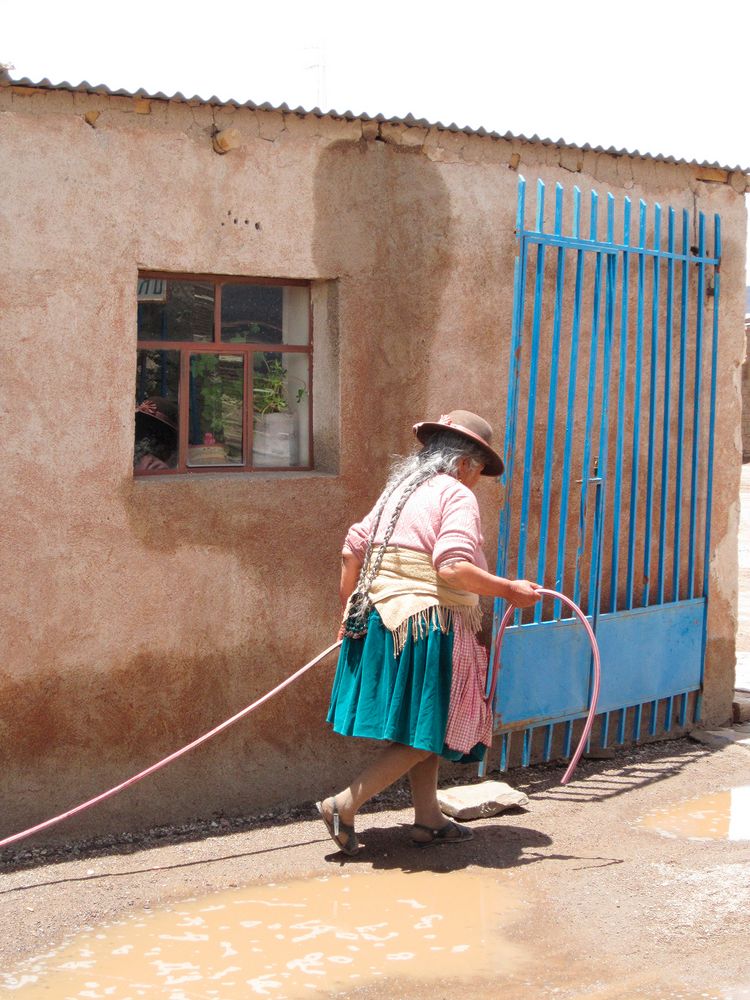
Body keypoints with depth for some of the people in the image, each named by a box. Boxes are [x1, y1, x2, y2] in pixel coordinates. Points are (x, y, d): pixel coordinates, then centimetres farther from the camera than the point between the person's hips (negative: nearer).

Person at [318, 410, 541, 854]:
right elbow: (453, 567, -22)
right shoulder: (456, 495, -9)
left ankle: (428, 819, 25)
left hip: (382, 618, 9)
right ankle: (344, 806, -4)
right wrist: (509, 590, -13)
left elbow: (353, 548, 17)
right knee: (426, 735, 0)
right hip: (428, 627, -9)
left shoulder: (399, 489, 16)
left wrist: (350, 608, 25)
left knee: (423, 729, 18)